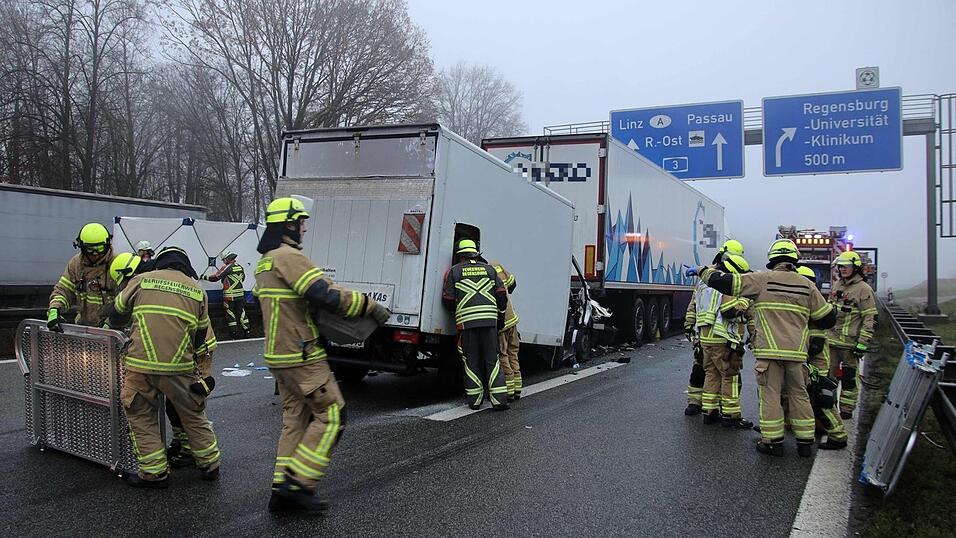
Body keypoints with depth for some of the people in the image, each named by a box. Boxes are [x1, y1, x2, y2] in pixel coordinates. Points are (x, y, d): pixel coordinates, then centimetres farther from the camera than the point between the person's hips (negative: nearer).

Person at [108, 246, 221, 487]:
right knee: (193, 417, 17)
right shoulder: (197, 290, 12)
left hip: (141, 365, -1)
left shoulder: (141, 280, 7)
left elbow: (117, 314, 19)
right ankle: (209, 466, 27)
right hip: (180, 367, 2)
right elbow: (200, 335, 16)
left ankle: (154, 472, 17)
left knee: (141, 418, 16)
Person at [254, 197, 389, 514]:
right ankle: (298, 483, -2)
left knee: (295, 419, 13)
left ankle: (282, 490, 16)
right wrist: (370, 306, -16)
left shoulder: (265, 261, 16)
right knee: (331, 416, -3)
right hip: (301, 356, -10)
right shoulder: (288, 256, -16)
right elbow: (325, 296, -24)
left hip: (279, 354, 10)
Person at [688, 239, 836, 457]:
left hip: (769, 350, -3)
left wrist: (701, 271, 6)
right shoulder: (807, 285, 7)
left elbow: (726, 282, -7)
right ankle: (805, 442, 19)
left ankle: (773, 441, 8)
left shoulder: (762, 280, -3)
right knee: (799, 394, 13)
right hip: (797, 351, 3)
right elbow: (827, 318, 12)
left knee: (770, 394, 4)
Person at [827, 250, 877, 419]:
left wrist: (862, 344, -16)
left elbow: (870, 319, -12)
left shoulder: (864, 289, -10)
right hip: (831, 340, 6)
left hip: (850, 343, -6)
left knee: (849, 378, 4)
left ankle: (846, 410, 14)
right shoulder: (837, 285, 12)